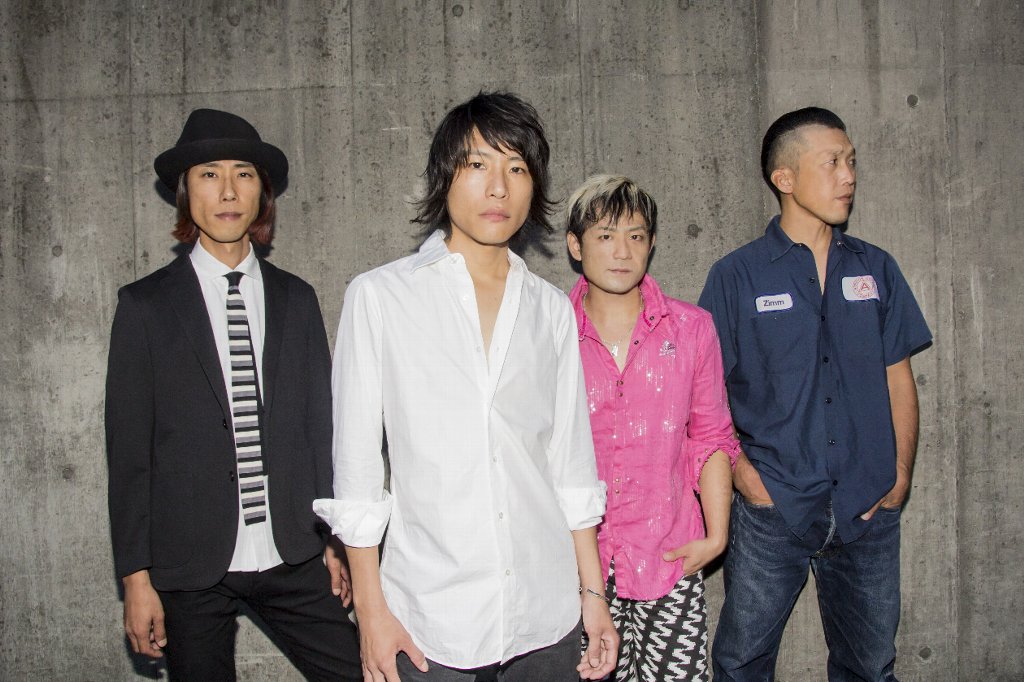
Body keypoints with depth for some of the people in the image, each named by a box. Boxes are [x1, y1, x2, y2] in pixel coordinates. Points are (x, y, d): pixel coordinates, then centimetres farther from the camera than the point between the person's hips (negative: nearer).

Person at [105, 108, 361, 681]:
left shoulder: (296, 299, 7)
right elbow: (128, 450, -1)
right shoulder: (146, 305, -1)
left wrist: (333, 540, 8)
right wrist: (136, 577, -4)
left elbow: (320, 424, 9)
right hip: (190, 566, -2)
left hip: (293, 558, 2)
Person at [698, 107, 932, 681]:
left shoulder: (876, 269, 8)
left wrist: (900, 478, 1)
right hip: (773, 509, -3)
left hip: (868, 511, 3)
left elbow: (899, 381, 10)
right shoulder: (737, 276, -2)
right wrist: (741, 473, -10)